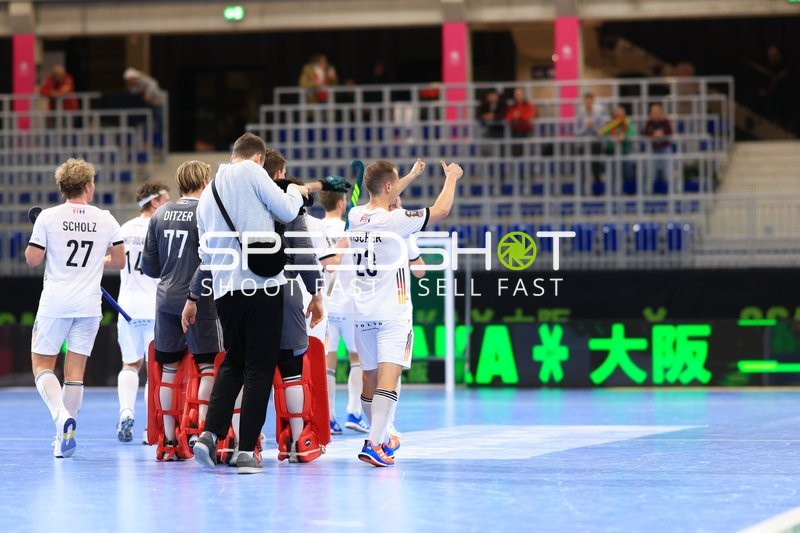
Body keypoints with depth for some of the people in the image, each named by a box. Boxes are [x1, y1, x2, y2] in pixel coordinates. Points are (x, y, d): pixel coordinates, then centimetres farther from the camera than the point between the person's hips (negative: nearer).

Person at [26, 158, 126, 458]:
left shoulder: (48, 218, -6)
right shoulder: (105, 220, 1)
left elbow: (32, 259, -5)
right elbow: (119, 261, 9)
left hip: (55, 303, -2)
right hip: (89, 305, 2)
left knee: (42, 366, 6)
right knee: (75, 371, 8)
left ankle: (61, 414, -20)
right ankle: (65, 438, 7)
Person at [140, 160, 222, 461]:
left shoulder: (160, 214, 7)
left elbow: (148, 265, 10)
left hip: (166, 300, 5)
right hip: (198, 300, -5)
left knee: (169, 369, 10)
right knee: (208, 366, 1)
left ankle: (169, 442, 12)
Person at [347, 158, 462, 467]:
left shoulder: (355, 216, 2)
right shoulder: (395, 221, -16)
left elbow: (381, 201, 24)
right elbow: (441, 210, -8)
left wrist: (412, 176, 32)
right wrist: (451, 178, 9)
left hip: (363, 311, 7)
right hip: (392, 313, -7)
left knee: (370, 377, 15)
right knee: (388, 377, -11)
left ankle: (381, 438, 30)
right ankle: (374, 444, -23)